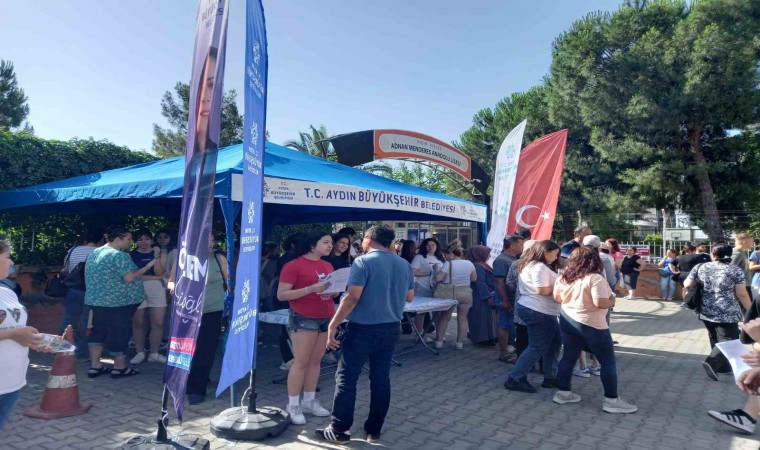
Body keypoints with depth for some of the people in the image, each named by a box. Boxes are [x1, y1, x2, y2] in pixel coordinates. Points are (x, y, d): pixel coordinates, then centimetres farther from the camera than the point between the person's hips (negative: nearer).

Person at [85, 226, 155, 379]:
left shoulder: (94, 252, 12)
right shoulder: (119, 255, -18)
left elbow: (96, 276, 21)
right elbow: (129, 277, -24)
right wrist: (148, 266, -16)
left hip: (96, 299, 9)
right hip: (118, 302, -9)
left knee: (98, 331, 14)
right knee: (119, 333, 1)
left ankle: (94, 366, 18)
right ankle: (120, 367, 11)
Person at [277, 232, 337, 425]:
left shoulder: (328, 266, 11)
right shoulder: (294, 265, -9)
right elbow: (281, 295, -13)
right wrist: (311, 289, -21)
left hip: (327, 318, 6)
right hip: (304, 319, -6)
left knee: (316, 361, 11)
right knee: (301, 362, -2)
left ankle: (309, 401, 23)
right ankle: (293, 405, 11)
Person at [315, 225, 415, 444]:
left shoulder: (364, 262, -12)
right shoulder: (404, 265, 6)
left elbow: (352, 297, -19)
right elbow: (409, 297, 15)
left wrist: (333, 325, -15)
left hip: (363, 328, -6)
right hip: (391, 329, 6)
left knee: (346, 378, 5)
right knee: (381, 379, 12)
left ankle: (339, 430, 12)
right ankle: (374, 430, 20)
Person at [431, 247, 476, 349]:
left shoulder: (448, 264, -10)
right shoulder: (469, 263, 2)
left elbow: (438, 278, -13)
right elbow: (474, 278, 8)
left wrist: (435, 287, 5)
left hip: (449, 293, -2)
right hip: (465, 293, 2)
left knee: (444, 317, 11)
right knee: (462, 318, 10)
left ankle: (439, 341, 14)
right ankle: (460, 342, 13)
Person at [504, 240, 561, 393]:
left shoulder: (531, 265, 16)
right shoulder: (540, 267, -16)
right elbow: (542, 290, -23)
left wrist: (557, 284, 10)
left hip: (537, 310, 11)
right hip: (538, 311, -11)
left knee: (553, 343, 16)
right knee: (537, 347, -5)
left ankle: (550, 377, 23)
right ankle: (515, 379, 0)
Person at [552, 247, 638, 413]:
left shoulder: (563, 278, 2)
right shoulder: (595, 278, -18)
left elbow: (557, 299, 11)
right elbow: (601, 303, -24)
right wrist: (612, 301, -5)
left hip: (567, 320, 7)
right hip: (591, 325, -7)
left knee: (569, 357, 14)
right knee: (608, 361, 6)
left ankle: (563, 392, 20)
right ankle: (611, 400, 10)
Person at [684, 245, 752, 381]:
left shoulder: (700, 267, 3)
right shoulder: (735, 271, -5)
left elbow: (687, 284, 6)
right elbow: (742, 294, -6)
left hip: (706, 312, 4)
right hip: (727, 314, -4)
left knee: (715, 340, 18)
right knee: (728, 340, 0)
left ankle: (723, 366, 25)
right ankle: (712, 362, -18)